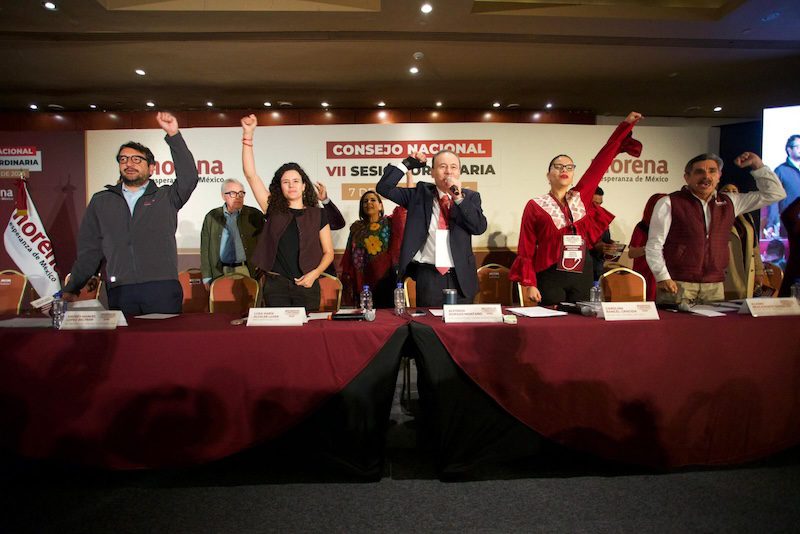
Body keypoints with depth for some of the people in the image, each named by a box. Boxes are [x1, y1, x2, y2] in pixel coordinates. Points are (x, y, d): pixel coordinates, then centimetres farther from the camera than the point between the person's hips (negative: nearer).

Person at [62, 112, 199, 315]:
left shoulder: (165, 197, 14)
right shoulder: (101, 201, 19)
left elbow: (188, 178, -6)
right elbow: (89, 250, 17)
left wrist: (173, 135, -10)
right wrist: (72, 289, 9)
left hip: (162, 288, -2)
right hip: (120, 292, 2)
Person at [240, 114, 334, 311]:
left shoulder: (317, 214, 5)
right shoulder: (273, 210, 5)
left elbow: (328, 252, 6)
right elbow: (250, 174, 0)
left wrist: (314, 273, -12)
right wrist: (248, 134, -6)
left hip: (307, 285, 0)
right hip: (276, 285, 0)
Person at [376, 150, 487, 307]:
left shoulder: (470, 197, 6)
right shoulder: (420, 194, 6)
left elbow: (480, 227, -9)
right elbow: (384, 188, 2)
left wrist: (459, 197, -16)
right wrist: (407, 164, -2)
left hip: (460, 277, 1)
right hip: (428, 276, 0)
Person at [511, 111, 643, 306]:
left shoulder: (580, 197, 7)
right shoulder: (535, 206, -3)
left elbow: (601, 161, 8)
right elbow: (526, 249, -5)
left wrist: (625, 125, 11)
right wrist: (529, 284, -11)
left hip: (582, 276, 4)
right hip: (550, 277, -4)